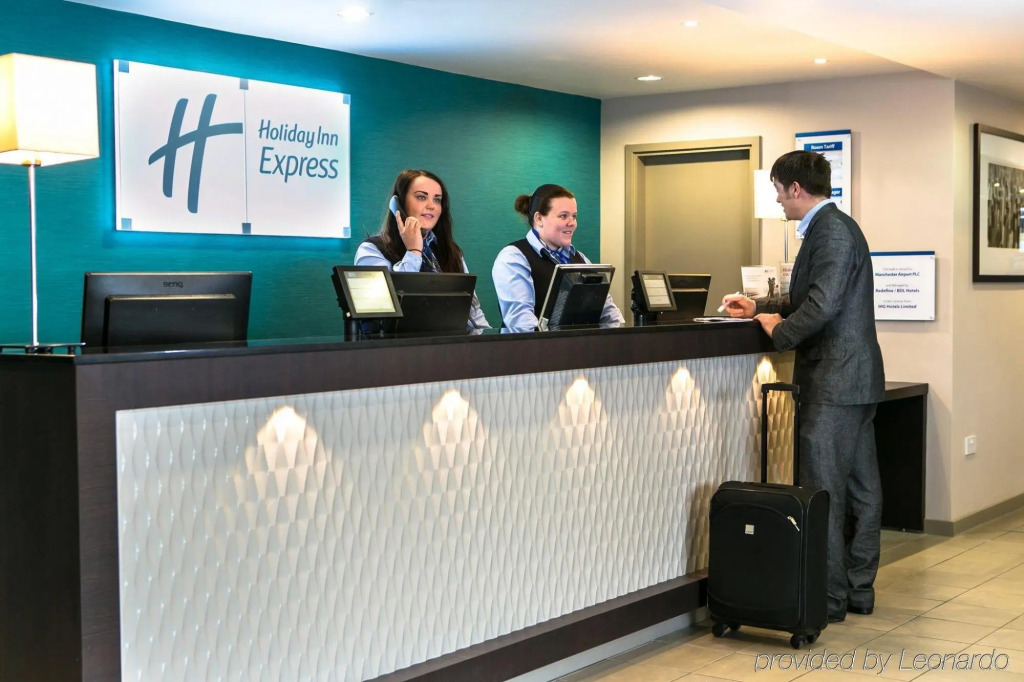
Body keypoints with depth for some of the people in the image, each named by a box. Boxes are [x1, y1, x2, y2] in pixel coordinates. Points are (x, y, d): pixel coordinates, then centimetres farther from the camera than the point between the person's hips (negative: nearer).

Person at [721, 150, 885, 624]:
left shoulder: (831, 231, -16)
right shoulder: (834, 227, 16)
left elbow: (822, 304, -24)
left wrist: (780, 332, -9)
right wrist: (760, 309, 22)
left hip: (834, 381, -10)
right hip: (855, 376, 10)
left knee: (822, 491, -4)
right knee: (859, 487, 13)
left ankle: (828, 597, 3)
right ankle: (858, 590, 22)